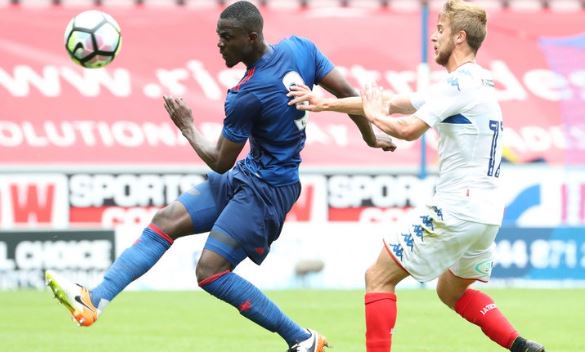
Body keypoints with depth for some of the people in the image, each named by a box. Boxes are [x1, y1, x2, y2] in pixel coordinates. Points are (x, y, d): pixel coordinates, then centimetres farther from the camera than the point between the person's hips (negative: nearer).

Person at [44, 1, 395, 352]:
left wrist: (187, 126, 3)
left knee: (210, 272, -11)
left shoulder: (246, 96, -24)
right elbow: (346, 92, 1)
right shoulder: (300, 49, -5)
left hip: (265, 190, -10)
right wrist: (371, 137, 17)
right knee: (166, 221, 3)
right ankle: (94, 301, -4)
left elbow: (220, 163, -12)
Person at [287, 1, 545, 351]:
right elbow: (394, 102, 18)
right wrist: (326, 103, 16)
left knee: (378, 278, 0)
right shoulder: (476, 83, 17)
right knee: (453, 292, 28)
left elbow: (408, 128, -26)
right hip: (488, 213, 10)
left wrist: (374, 115, -5)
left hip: (456, 208, -10)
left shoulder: (461, 83, -13)